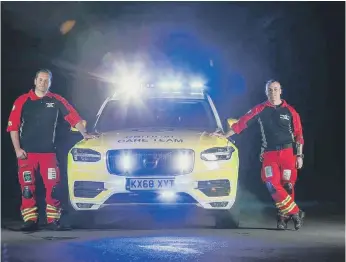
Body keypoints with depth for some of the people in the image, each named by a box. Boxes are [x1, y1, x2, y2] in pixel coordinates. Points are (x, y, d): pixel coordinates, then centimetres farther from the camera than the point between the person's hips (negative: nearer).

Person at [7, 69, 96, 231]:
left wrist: (84, 134, -1)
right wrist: (17, 149, -7)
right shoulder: (23, 101, 0)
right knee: (27, 188, 2)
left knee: (53, 187, -2)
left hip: (48, 152, 1)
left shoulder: (57, 101, 4)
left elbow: (74, 117, 7)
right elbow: (13, 126, 0)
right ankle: (30, 221, 8)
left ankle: (53, 220, 6)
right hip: (27, 152, -1)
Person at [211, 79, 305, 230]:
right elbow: (241, 123, 8)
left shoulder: (290, 111, 6)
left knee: (287, 185, -4)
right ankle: (295, 213, -8)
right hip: (269, 154, 1)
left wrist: (299, 156, 3)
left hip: (288, 152, 0)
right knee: (272, 185, -15)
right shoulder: (260, 110, 8)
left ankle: (283, 216, 10)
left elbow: (298, 134, 8)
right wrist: (225, 136, 4)